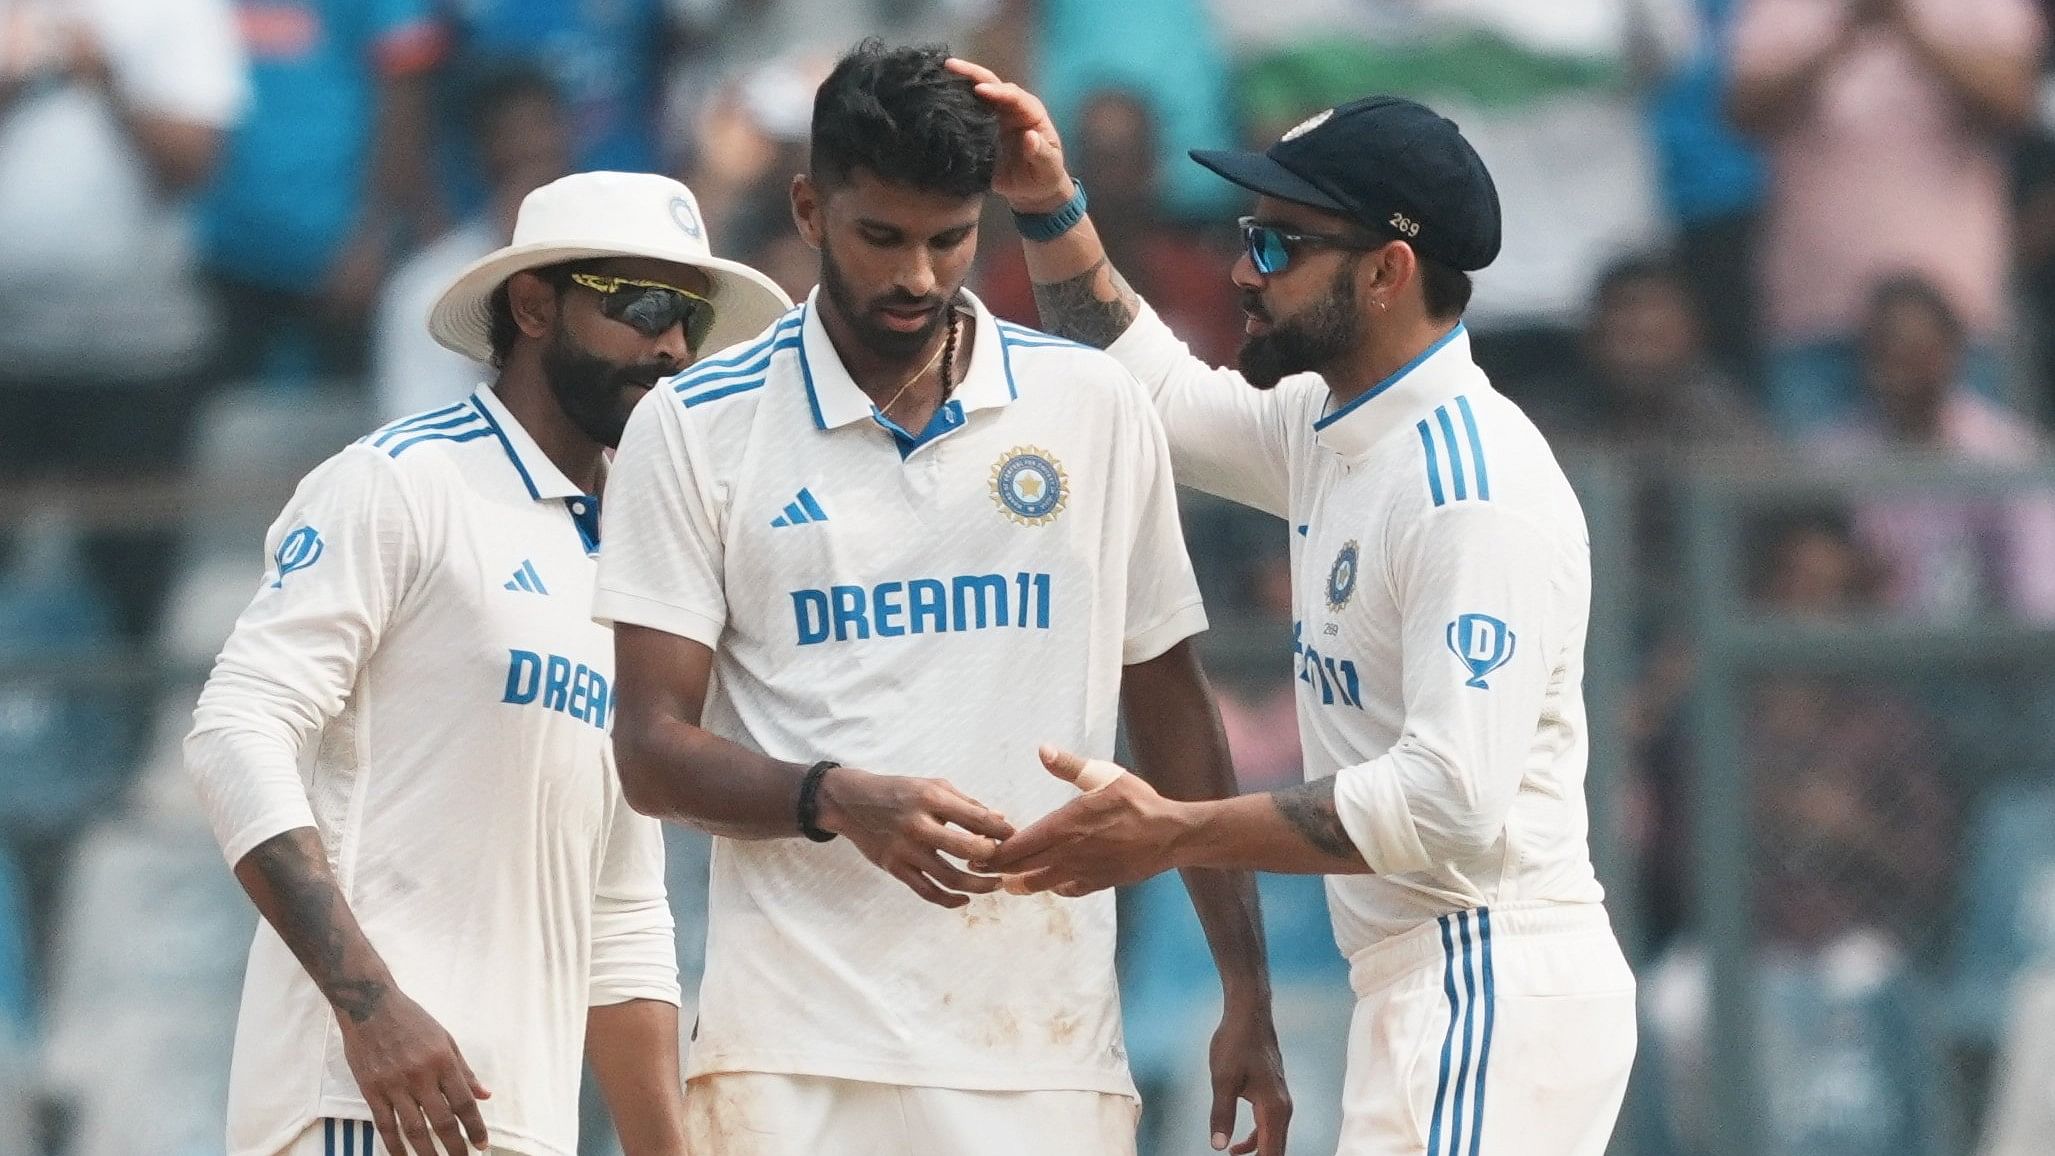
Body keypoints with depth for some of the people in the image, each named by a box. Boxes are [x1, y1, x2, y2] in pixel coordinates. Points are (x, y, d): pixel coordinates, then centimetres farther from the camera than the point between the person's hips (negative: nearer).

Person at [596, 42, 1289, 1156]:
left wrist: (1247, 996, 9)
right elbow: (653, 750, 1)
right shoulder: (696, 429, 4)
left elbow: (1171, 715, 14)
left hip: (1043, 1036, 1)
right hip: (795, 1050, -1)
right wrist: (838, 802, -18)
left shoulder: (1093, 407, 9)